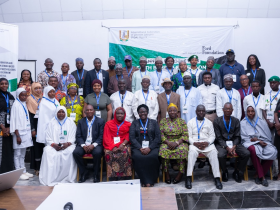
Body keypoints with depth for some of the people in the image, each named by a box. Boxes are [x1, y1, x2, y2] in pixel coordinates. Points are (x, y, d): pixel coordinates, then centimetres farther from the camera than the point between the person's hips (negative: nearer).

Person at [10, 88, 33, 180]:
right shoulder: (16, 105, -9)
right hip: (19, 133, -7)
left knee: (23, 154, 14)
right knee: (18, 154, 1)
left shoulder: (24, 104, 13)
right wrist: (17, 135, -16)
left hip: (25, 132, 7)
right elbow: (14, 121, -13)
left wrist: (29, 132, 12)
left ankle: (24, 171, 21)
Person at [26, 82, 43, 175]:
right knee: (36, 145, -3)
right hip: (34, 123, -4)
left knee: (42, 144, 1)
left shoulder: (43, 98, 13)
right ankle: (37, 168, 4)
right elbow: (29, 114, -6)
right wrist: (32, 129, -11)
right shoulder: (30, 99, 0)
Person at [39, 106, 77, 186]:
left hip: (67, 145, -1)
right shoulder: (51, 123, 13)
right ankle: (49, 179, -28)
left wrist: (67, 144, -16)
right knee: (47, 152, -31)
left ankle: (68, 178, -25)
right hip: (54, 145, 1)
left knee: (70, 152, -34)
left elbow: (73, 138, 4)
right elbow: (48, 138, 6)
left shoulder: (71, 123, 11)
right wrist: (54, 145, -14)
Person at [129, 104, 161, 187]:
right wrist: (140, 148, -12)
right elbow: (132, 138, 3)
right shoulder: (134, 123, 15)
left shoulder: (154, 122, 14)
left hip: (152, 146, 0)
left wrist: (149, 148, -12)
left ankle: (150, 181, -16)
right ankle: (145, 180, -18)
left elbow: (158, 137, 4)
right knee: (138, 157, -32)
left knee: (153, 156, -32)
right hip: (138, 146, 0)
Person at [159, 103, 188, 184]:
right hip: (166, 142, 1)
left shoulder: (182, 121, 8)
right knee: (163, 150, -32)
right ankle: (166, 173, -19)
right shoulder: (163, 121, 11)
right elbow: (161, 134, 1)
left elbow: (185, 135, 0)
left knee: (182, 150, -33)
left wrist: (177, 143, -17)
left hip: (179, 142, 0)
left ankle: (180, 174, -20)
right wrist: (168, 142, -15)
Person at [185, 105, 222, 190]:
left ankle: (217, 178, -27)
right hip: (194, 144, -1)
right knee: (192, 152, -35)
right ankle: (188, 178, -34)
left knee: (214, 153, -30)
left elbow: (212, 136, 10)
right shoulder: (191, 122, 11)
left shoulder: (209, 122, 17)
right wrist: (195, 143, -14)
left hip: (207, 144, 2)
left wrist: (207, 143, -10)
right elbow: (189, 136, 5)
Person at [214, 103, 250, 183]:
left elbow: (237, 136, 4)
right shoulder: (217, 121, -1)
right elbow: (219, 137, -6)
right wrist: (227, 147, -19)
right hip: (222, 143, -3)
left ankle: (236, 172, 4)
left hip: (234, 143, 3)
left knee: (247, 154, -21)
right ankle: (225, 172, 1)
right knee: (221, 155, -33)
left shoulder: (236, 121, 8)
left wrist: (234, 147, -14)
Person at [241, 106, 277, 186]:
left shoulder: (262, 122, 13)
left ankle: (260, 175, -17)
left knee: (273, 151, -30)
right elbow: (244, 137, -2)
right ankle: (262, 176, -26)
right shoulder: (243, 123, 6)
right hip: (250, 143, -3)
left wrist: (258, 140, -9)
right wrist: (258, 140, -13)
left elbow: (268, 136, 10)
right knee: (253, 150, -39)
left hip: (263, 142, 3)